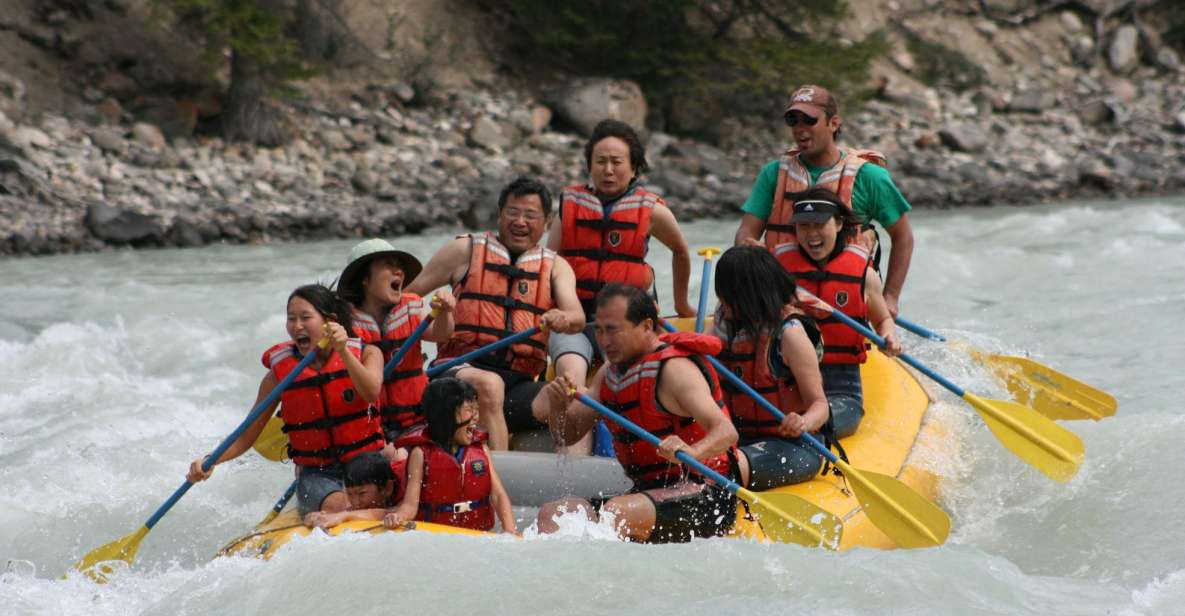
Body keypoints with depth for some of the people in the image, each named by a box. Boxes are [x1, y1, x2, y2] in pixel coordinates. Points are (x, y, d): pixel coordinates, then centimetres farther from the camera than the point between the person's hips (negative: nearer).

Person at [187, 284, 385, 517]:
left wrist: (343, 352, -31)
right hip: (316, 474, 0)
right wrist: (210, 461, -11)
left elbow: (372, 393, -19)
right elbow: (247, 436, 6)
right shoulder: (279, 374, 3)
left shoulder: (366, 354, 3)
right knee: (336, 504, -33)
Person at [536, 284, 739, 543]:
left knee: (616, 513, -33)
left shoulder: (675, 369, -13)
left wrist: (692, 453, -47)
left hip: (707, 497, -8)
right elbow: (568, 434, 14)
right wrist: (559, 406, -8)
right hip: (650, 491, 8)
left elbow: (726, 431, -25)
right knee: (552, 513, -8)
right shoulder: (610, 373, 13)